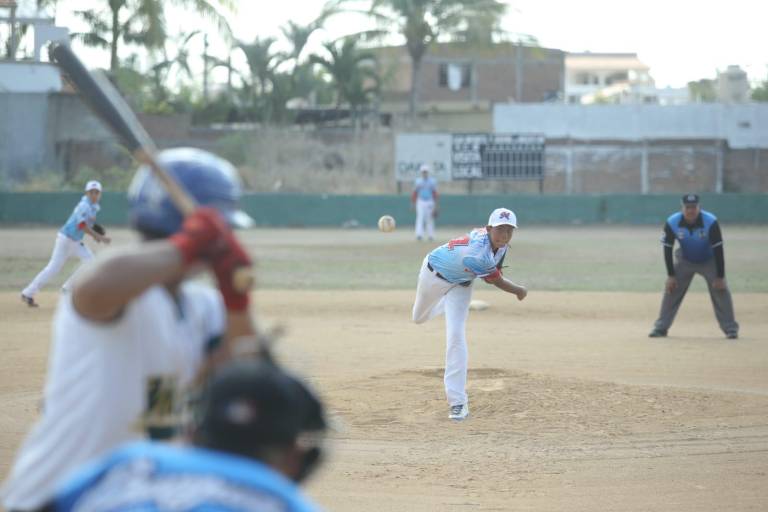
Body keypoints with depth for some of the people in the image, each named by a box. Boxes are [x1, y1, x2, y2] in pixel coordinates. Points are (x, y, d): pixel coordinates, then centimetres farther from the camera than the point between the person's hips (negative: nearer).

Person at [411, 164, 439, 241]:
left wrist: (435, 205, -4)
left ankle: (430, 235, 13)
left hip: (430, 202, 0)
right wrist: (413, 203, 2)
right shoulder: (418, 181, 5)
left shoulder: (432, 181, 3)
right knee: (420, 218, -13)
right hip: (420, 202, 0)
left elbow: (435, 193, 2)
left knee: (430, 219, 3)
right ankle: (419, 234, -22)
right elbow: (414, 193, 7)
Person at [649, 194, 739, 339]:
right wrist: (671, 275, -14)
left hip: (709, 261, -2)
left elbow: (718, 250, -24)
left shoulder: (711, 222, -29)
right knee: (671, 290, -5)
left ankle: (730, 328, -4)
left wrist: (720, 277, -24)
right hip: (685, 261, 2)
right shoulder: (672, 223, -23)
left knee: (721, 290, -13)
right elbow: (667, 249, -13)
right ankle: (660, 328, 4)